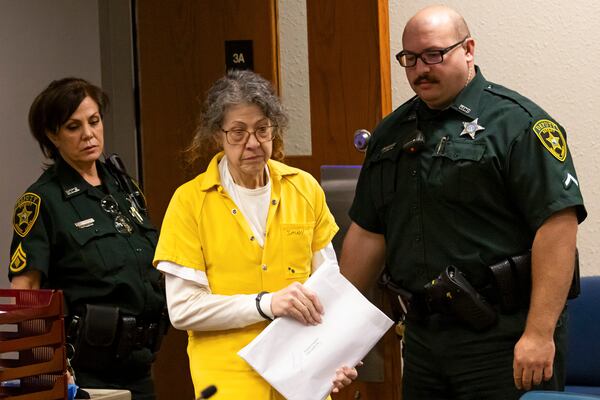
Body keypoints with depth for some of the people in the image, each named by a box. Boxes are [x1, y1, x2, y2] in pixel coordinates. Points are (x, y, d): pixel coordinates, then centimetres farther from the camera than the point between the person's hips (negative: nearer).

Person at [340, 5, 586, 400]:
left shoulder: (517, 123, -9)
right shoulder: (392, 133, 14)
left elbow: (558, 224, -16)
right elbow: (368, 233, 19)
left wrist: (540, 334, -21)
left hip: (503, 340, -7)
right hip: (422, 335, 7)